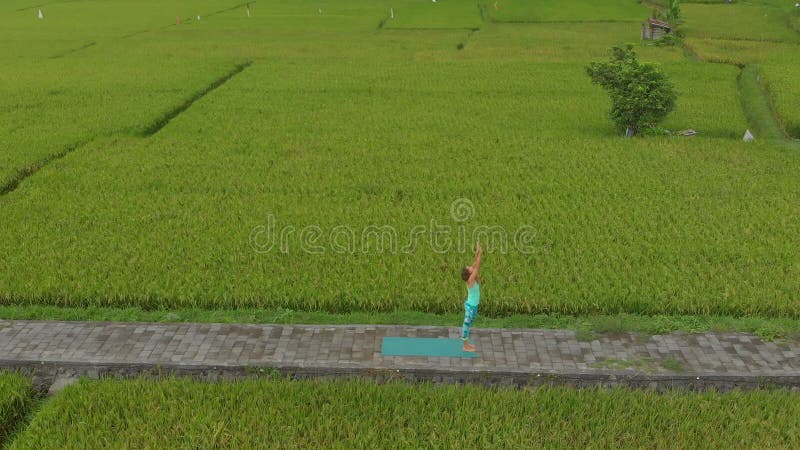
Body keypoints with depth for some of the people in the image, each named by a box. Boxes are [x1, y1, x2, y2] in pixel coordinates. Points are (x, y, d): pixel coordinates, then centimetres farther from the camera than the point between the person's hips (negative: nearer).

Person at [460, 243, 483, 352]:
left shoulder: (472, 279, -1)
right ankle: (465, 346, 14)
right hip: (470, 306, -9)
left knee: (468, 324, 18)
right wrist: (479, 254, -23)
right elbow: (477, 267, -26)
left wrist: (477, 254, -9)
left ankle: (467, 343, 31)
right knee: (467, 324, 3)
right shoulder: (470, 280, -22)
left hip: (472, 306, 9)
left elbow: (474, 265, 0)